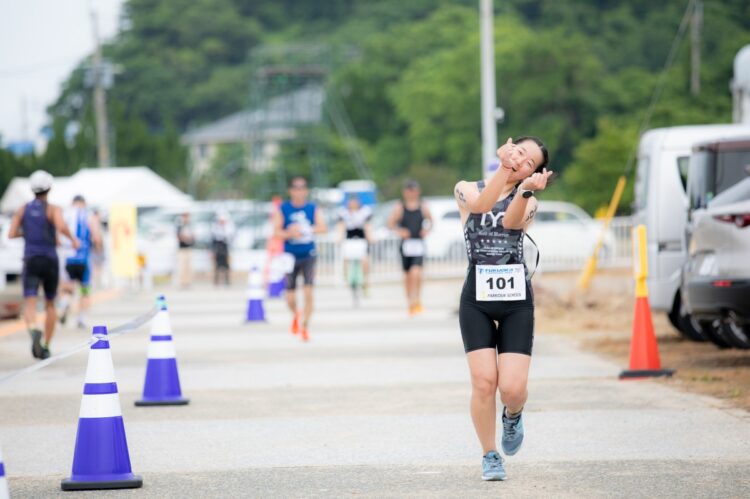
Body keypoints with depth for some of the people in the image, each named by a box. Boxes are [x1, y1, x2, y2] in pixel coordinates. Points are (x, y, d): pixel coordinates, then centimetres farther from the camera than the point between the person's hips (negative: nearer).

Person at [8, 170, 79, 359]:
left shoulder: (23, 210, 6)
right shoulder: (53, 209, -4)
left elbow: (11, 234, 1)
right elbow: (61, 226, -25)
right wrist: (73, 238, -6)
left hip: (31, 261, 1)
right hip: (50, 262, -1)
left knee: (30, 305, -12)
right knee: (50, 304, 19)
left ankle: (33, 331, -46)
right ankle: (46, 347, 21)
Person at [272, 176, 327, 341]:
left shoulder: (312, 208, 2)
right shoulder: (283, 209, -1)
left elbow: (322, 227, -8)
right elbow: (276, 231, -7)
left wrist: (306, 230, -24)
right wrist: (289, 234, -26)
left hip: (308, 256, 0)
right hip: (291, 256, 0)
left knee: (308, 292, -13)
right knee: (290, 295, 5)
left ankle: (305, 326, -1)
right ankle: (295, 316, 38)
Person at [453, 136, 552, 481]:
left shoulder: (527, 200, 9)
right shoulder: (466, 190, 8)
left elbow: (512, 221, -15)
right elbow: (481, 205, -16)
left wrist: (527, 190, -34)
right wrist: (502, 167, -29)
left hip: (516, 300, 0)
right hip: (477, 298, 0)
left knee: (512, 388, -11)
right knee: (484, 381, -9)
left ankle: (512, 415, 26)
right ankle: (490, 456, 10)